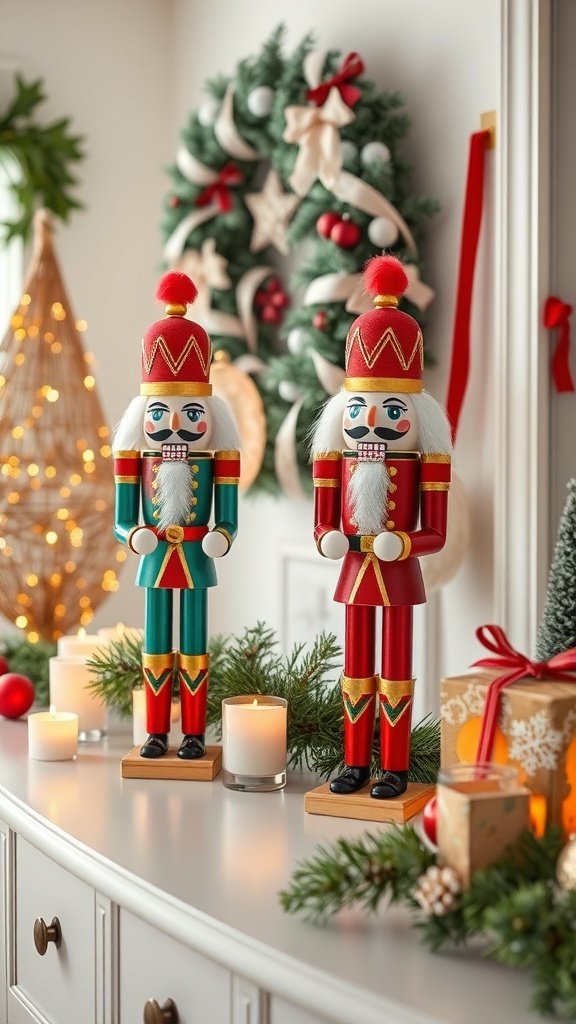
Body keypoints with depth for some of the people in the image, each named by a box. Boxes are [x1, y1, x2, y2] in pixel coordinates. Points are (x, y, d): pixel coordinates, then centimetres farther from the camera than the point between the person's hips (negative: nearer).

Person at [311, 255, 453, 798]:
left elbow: (434, 534, -10)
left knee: (395, 669, 3)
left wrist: (399, 543, -25)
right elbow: (324, 527, 6)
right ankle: (356, 763, 20)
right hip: (355, 570, 4)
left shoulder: (426, 419, -8)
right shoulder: (336, 415, 2)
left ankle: (395, 769, 12)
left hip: (399, 572, -4)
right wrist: (329, 540, -14)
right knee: (356, 670, 11)